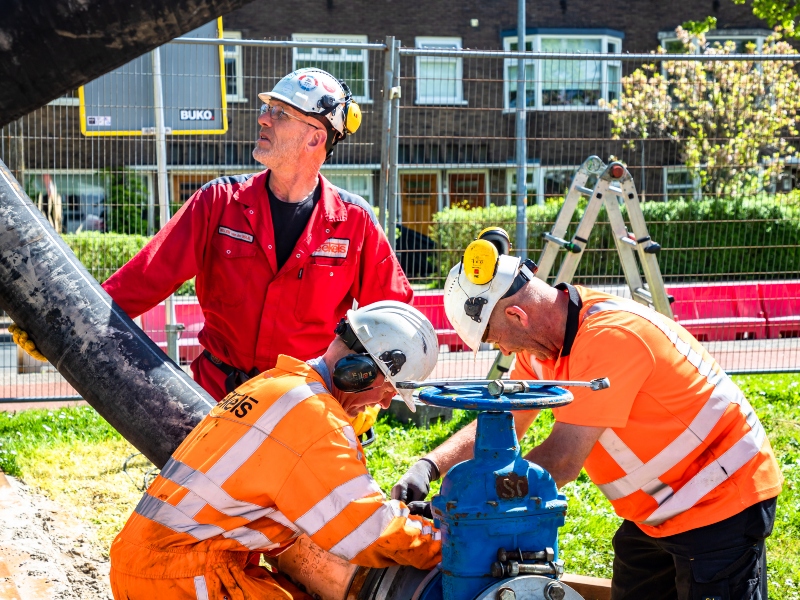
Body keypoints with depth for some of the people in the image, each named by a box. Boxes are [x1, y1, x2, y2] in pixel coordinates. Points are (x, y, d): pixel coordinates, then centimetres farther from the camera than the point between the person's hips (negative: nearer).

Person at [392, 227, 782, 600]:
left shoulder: (611, 336, -29)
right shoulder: (543, 339, 0)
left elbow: (562, 460, -30)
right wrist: (429, 467, -10)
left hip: (720, 507, -9)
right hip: (656, 516, 9)